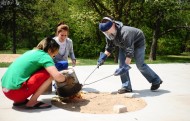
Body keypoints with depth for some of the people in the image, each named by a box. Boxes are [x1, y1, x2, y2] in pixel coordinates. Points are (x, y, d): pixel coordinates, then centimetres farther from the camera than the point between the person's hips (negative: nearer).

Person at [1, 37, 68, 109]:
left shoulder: (32, 52, 18)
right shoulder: (44, 56, -7)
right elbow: (57, 76, -19)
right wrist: (65, 78, 4)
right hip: (15, 91, -9)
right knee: (50, 74, -7)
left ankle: (20, 100, 15)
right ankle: (32, 102, -4)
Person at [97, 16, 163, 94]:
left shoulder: (124, 33, -42)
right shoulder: (109, 35, -18)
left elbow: (129, 51, -43)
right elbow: (109, 48, -3)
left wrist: (126, 66, -47)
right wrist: (103, 57, -17)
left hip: (138, 42, -7)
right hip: (123, 45, 7)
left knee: (140, 65, -10)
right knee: (122, 63, -7)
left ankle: (156, 81, 11)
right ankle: (126, 86, 1)